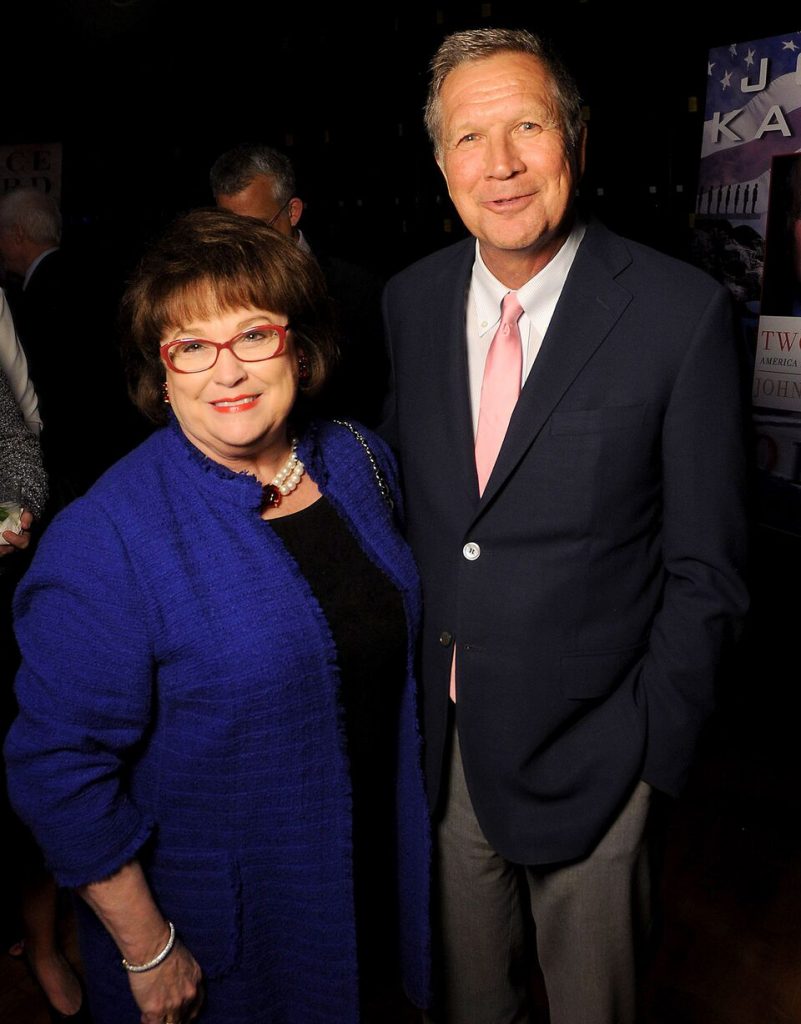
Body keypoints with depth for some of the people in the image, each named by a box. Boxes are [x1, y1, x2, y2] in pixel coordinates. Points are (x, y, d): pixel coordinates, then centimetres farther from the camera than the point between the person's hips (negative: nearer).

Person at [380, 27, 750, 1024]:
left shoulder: (682, 313, -14)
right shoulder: (410, 300, -1)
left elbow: (705, 568, -10)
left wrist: (653, 751, -9)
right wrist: (403, 681, 5)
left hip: (587, 748, -3)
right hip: (438, 732, 4)